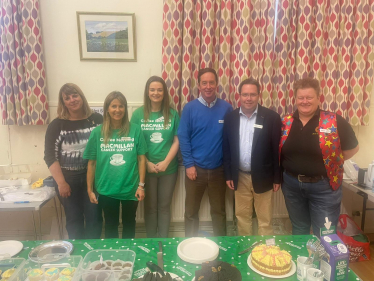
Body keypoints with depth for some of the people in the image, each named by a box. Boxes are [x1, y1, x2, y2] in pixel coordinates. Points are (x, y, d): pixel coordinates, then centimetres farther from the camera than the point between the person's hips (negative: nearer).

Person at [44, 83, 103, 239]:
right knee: (74, 219, 12)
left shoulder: (97, 119, -1)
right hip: (68, 179, 0)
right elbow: (50, 157, -4)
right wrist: (61, 182, -10)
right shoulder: (56, 125, -3)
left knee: (94, 217, 6)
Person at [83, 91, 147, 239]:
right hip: (106, 190, 0)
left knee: (129, 225, 20)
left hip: (130, 188, 0)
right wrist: (90, 189, 1)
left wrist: (141, 185, -5)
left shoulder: (135, 130, -6)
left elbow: (141, 159, -3)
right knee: (111, 225, 20)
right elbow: (91, 163, 0)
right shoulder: (97, 132, -5)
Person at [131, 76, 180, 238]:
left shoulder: (173, 114, 0)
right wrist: (147, 163, -11)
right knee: (150, 206, 12)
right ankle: (150, 241, 30)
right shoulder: (138, 114, -1)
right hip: (146, 168, 0)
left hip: (169, 168, 1)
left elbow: (177, 141, -1)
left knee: (164, 206, 12)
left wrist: (166, 162, -12)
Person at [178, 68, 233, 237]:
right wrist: (189, 164, -9)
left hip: (218, 169, 1)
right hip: (195, 169, -1)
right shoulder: (190, 108, -5)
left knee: (219, 211, 17)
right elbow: (183, 137, -5)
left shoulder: (226, 108, -2)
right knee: (191, 211, 13)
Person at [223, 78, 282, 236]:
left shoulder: (271, 117, -8)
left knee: (265, 220, 10)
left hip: (263, 178, -3)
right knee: (242, 217, 17)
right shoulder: (231, 118, 0)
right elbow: (226, 148, 4)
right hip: (240, 177, 3)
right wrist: (228, 175, 2)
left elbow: (277, 149, -6)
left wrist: (277, 178, -5)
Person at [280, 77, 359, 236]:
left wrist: (331, 162, -2)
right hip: (291, 184, 3)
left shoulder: (335, 122, -10)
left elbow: (353, 148, 0)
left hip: (323, 186, -3)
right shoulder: (285, 122, -1)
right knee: (298, 230, 21)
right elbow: (277, 151, 11)